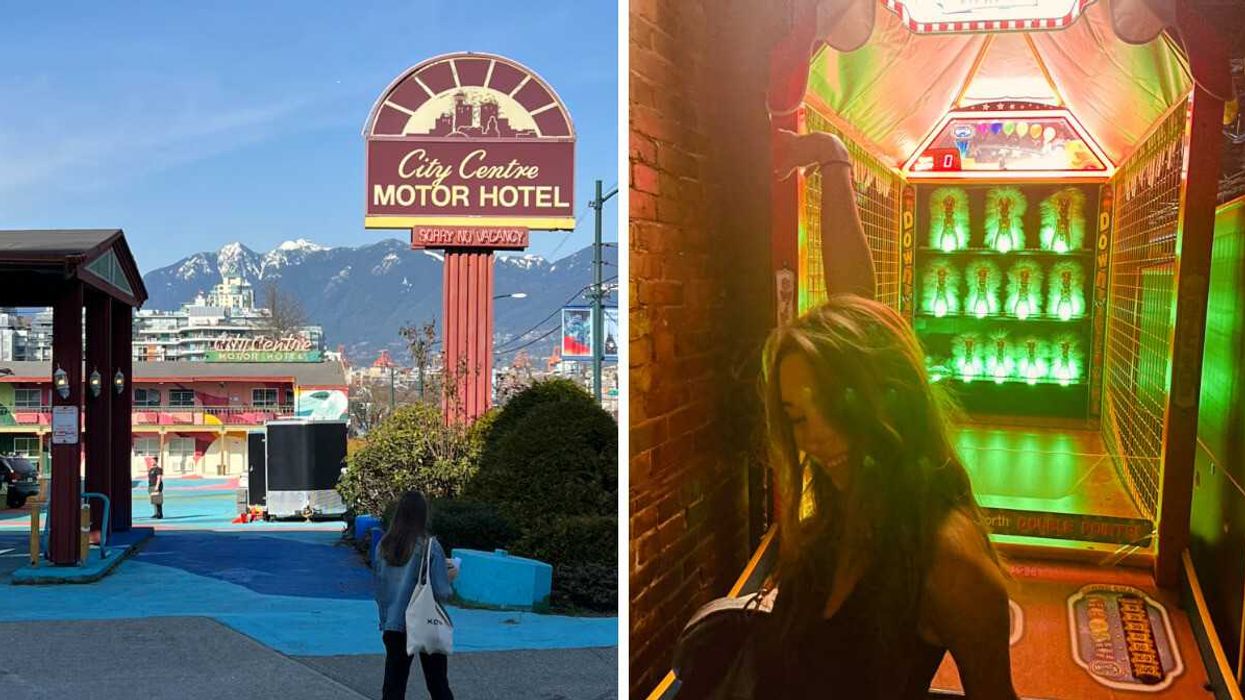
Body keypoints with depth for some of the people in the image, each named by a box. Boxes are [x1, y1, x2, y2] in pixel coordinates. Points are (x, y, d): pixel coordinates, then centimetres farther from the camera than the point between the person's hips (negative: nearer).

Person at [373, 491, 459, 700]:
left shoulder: (383, 546, -2)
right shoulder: (429, 547, -14)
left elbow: (382, 582, 10)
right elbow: (442, 593, -14)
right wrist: (450, 577, 6)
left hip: (394, 626, 3)